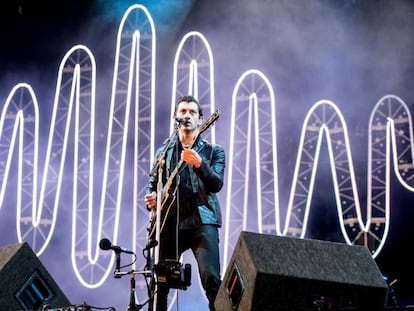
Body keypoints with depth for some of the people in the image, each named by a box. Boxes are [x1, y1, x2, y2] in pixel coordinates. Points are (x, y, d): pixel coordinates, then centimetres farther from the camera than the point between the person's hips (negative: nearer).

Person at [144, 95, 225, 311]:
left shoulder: (213, 151, 7)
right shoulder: (164, 152, 17)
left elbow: (216, 184, -8)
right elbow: (153, 183, 20)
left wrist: (199, 164, -26)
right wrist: (151, 197, -3)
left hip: (201, 221, -3)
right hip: (169, 222, 3)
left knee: (211, 278, -19)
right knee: (159, 280, 3)